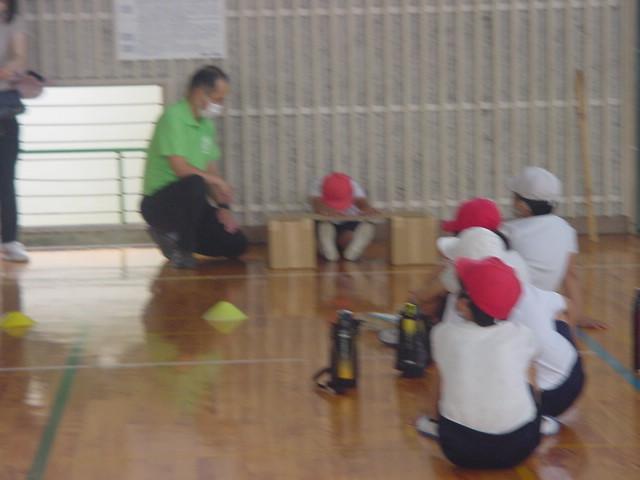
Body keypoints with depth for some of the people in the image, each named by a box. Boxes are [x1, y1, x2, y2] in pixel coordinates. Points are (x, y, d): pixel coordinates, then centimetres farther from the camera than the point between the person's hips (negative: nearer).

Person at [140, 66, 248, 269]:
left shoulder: (207, 124, 11)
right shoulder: (174, 117, -15)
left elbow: (212, 171, 12)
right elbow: (181, 168, -22)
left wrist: (223, 206, -2)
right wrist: (218, 182, -8)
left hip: (191, 200, 8)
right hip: (159, 203, -8)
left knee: (237, 244, -3)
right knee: (195, 184, -39)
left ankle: (174, 237, 15)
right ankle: (181, 249, -17)